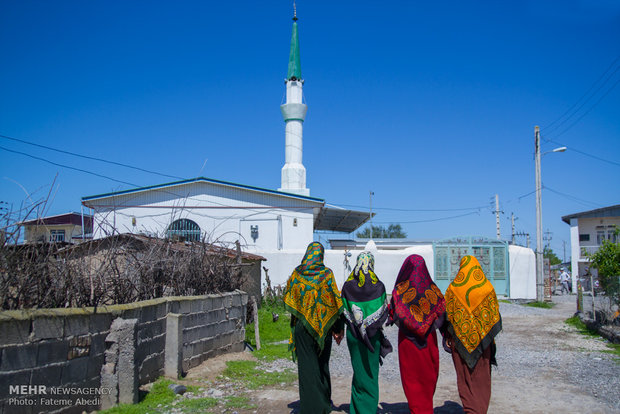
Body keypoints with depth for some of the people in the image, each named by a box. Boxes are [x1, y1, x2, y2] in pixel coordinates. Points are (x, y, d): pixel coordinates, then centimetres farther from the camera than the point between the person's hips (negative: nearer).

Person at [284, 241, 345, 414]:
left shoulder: (296, 274, -3)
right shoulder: (327, 274, -7)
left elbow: (288, 300, 4)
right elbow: (335, 301, -7)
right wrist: (338, 328, 0)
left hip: (302, 324, 0)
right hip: (323, 327, 0)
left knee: (306, 364, 5)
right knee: (322, 363, 14)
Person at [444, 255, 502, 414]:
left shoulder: (453, 288, -5)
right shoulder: (487, 288, -5)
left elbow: (448, 314, -3)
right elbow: (494, 314, 0)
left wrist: (447, 337, 4)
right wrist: (491, 335, 10)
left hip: (460, 336, 0)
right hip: (481, 336, 0)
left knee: (464, 374, 9)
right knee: (481, 374, 11)